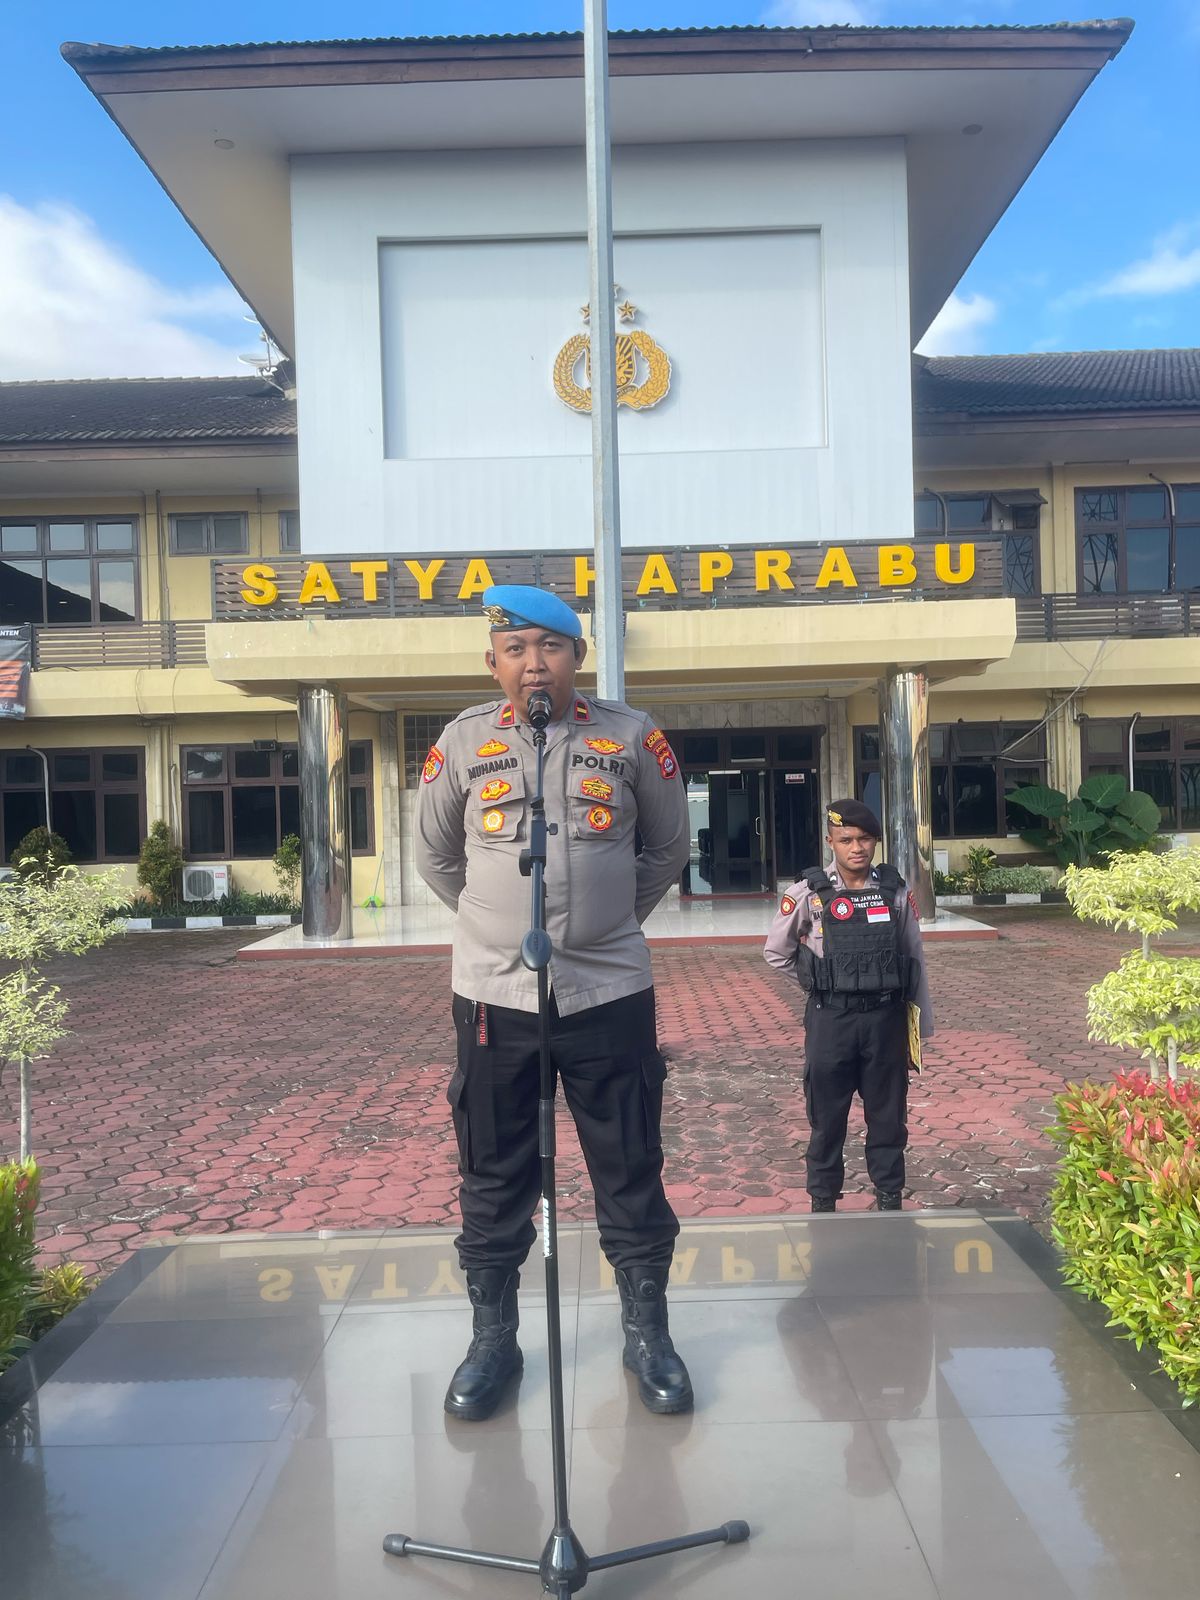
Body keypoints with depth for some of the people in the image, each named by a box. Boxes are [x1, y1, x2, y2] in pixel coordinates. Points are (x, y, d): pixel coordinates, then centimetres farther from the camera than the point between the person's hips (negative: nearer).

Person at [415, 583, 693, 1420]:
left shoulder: (631, 736, -1)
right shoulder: (464, 741, 0)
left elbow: (668, 847, 13)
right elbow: (435, 855, 14)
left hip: (611, 991, 0)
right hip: (494, 994, 1)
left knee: (632, 1172, 10)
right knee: (493, 1178, 11)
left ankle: (649, 1332, 29)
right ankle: (494, 1338, 30)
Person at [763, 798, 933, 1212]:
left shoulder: (895, 892, 0)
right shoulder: (809, 894, -6)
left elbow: (915, 961, 5)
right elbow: (776, 953, 5)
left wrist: (921, 1026, 6)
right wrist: (821, 980, 4)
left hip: (885, 1018, 2)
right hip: (830, 1020, -1)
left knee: (888, 1115, 12)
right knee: (826, 1117, 8)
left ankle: (890, 1200, 27)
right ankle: (823, 1202, 22)